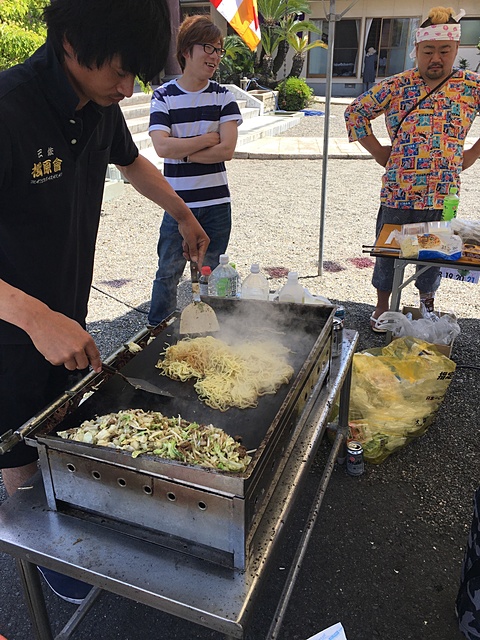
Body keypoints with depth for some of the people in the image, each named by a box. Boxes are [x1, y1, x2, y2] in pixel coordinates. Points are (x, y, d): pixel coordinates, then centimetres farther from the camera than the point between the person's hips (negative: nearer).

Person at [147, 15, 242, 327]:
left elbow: (227, 150, -10)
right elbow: (162, 146, -15)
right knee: (168, 272, 6)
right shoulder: (163, 96, 0)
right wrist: (207, 139, -10)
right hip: (178, 204, -1)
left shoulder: (224, 96, 3)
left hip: (217, 202, 1)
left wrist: (181, 150, -11)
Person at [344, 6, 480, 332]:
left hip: (443, 197, 1)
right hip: (397, 194, -1)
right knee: (387, 253, 10)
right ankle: (382, 305, 31)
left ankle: (428, 307, 38)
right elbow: (355, 112, 9)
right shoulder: (396, 86, 1)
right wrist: (378, 151, 3)